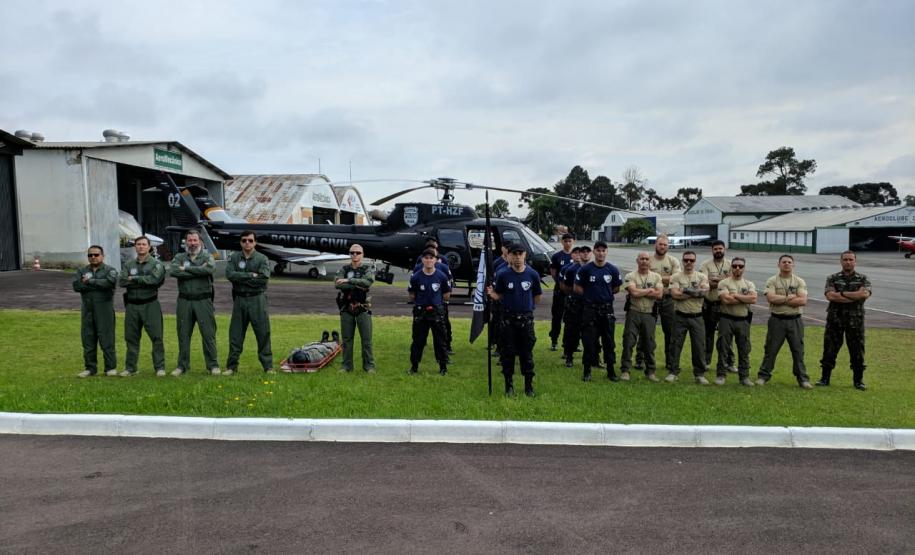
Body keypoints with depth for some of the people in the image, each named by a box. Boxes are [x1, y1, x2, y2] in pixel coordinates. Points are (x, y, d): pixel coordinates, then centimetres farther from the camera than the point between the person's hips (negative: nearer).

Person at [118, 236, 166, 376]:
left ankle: (160, 367, 2)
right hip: (132, 305, 4)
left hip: (150, 305, -4)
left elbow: (154, 279, -17)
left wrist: (134, 279, -9)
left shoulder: (156, 264, 2)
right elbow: (122, 282, -3)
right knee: (131, 337, 9)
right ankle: (130, 368, 19)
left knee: (156, 336, -4)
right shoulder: (128, 265, 12)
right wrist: (144, 281, -12)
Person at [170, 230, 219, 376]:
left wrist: (186, 268, -10)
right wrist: (198, 271, -11)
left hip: (203, 300, -2)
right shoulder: (179, 257, 11)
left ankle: (213, 365, 6)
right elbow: (174, 271, -11)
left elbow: (209, 269, -17)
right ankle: (182, 365, 19)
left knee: (208, 334, -1)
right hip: (184, 301, 2)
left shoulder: (207, 256, 7)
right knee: (183, 334, 8)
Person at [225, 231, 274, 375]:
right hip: (239, 299, 2)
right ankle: (231, 366, 19)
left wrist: (241, 279, -11)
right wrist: (251, 275, -14)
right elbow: (229, 274, -11)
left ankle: (268, 366, 8)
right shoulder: (234, 257, 6)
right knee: (235, 334, 8)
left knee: (263, 333, 1)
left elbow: (263, 278, -15)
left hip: (257, 300, -2)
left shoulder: (262, 259, 0)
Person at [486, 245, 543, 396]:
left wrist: (527, 306, 3)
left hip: (526, 318, 0)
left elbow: (537, 296, 9)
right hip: (508, 318, 0)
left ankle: (529, 385, 16)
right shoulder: (503, 275, -4)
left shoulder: (532, 274, -2)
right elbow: (498, 295, 2)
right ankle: (509, 385, 17)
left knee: (527, 354, 6)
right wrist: (492, 294, -18)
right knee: (508, 353, 6)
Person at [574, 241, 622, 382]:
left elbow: (617, 288, 11)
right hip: (590, 309, -2)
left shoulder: (613, 269, 2)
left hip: (607, 309, 2)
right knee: (589, 341, 1)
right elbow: (577, 287, 1)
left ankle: (611, 371, 17)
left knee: (609, 341, 7)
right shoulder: (586, 269, -4)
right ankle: (587, 370, 13)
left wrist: (605, 294, 4)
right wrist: (589, 296, -2)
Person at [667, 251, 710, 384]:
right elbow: (675, 294, -15)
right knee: (676, 345, 3)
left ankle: (699, 374, 15)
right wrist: (695, 292, -11)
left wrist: (685, 290, -15)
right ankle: (672, 372, 13)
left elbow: (704, 291, -13)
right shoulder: (676, 277, 0)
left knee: (699, 346, 4)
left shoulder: (702, 277, 5)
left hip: (697, 317, 1)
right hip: (680, 316, -1)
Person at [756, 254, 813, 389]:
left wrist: (781, 299, -13)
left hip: (795, 321, 2)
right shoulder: (772, 281, 0)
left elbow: (803, 300, -10)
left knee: (798, 351, 7)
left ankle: (802, 378, 16)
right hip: (777, 320, -1)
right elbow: (771, 298, -16)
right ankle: (763, 375, 14)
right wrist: (790, 297, -11)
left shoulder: (800, 282, 4)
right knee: (771, 350, 5)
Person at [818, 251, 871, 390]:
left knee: (857, 351, 6)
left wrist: (842, 293, -14)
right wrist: (855, 297, -14)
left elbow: (865, 294, -16)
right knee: (829, 350, 4)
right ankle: (825, 378, 13)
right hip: (835, 319, 0)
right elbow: (830, 295, -14)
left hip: (855, 320, 0)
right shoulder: (832, 278, 4)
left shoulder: (863, 279, 4)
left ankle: (858, 380, 19)